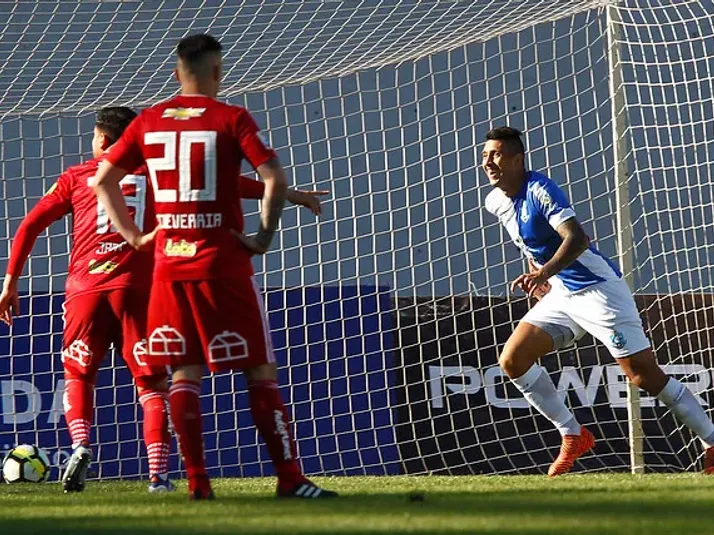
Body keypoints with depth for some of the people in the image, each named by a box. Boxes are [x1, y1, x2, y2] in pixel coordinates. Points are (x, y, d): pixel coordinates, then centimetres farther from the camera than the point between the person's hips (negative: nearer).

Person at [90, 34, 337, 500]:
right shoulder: (232, 119, -6)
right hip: (224, 263, -4)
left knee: (185, 372, 9)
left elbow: (103, 181, 11)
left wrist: (133, 234, 13)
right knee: (259, 370, 0)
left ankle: (197, 481, 3)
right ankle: (290, 478, -4)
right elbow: (274, 178, -17)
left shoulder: (148, 122, 8)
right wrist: (264, 236, -7)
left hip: (169, 263, 4)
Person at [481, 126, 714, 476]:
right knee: (512, 360, -4)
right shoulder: (496, 203, 5)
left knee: (645, 375, -10)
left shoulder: (540, 190, -20)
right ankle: (573, 437, 6)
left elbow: (577, 238, -33)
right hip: (561, 296, 8)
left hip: (598, 289, -8)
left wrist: (546, 271, -47)